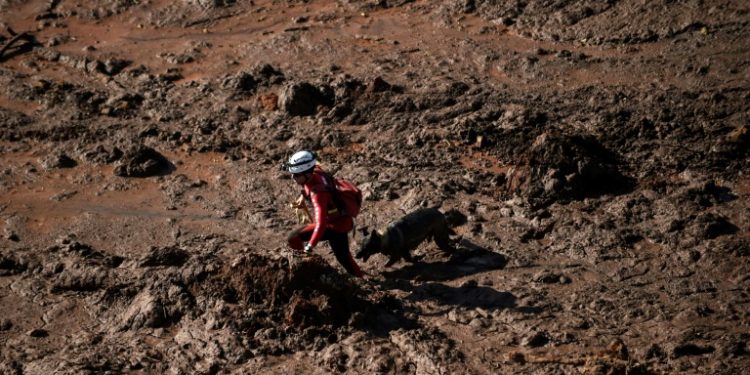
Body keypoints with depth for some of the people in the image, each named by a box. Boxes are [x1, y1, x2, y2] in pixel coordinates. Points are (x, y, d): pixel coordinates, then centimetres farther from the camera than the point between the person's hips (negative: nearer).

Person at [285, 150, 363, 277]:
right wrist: (303, 195, 14)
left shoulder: (318, 193, -37)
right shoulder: (315, 171, -12)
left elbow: (321, 223, -45)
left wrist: (309, 247, -48)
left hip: (334, 226, -9)